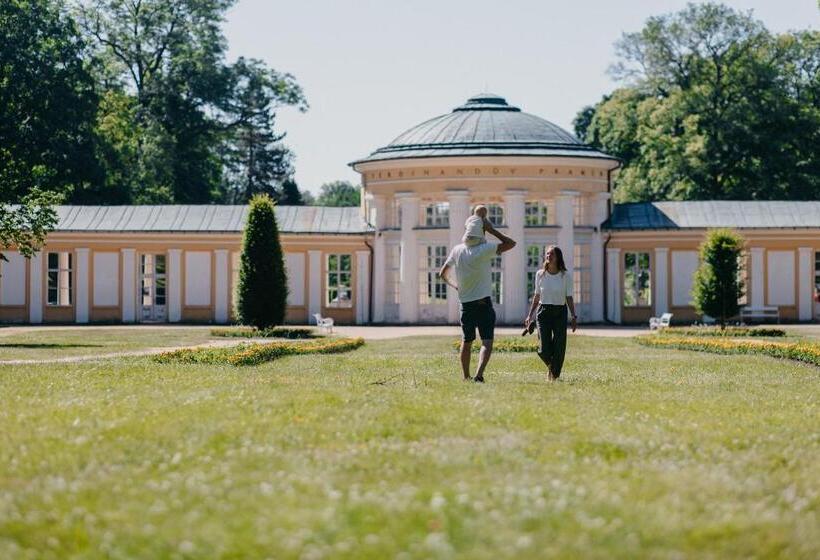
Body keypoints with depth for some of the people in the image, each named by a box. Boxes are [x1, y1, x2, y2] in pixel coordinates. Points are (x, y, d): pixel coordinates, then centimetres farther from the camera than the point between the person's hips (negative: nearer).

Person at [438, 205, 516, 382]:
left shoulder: (457, 251, 2)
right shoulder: (485, 250, -12)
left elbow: (442, 274, 11)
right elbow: (511, 243, -7)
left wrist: (453, 285, 28)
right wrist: (492, 230, -5)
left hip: (465, 304, 5)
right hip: (484, 303, -5)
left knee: (466, 342, 17)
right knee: (487, 342, -9)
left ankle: (466, 377, 23)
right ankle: (479, 374, -27)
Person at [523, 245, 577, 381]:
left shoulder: (566, 275, -2)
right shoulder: (540, 274, 4)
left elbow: (569, 298, 2)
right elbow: (536, 297, 12)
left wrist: (573, 316, -7)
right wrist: (530, 315, 10)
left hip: (560, 313, -1)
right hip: (543, 312, 1)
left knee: (559, 349, -4)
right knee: (544, 350, -6)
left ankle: (554, 376, 12)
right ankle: (551, 366, 25)